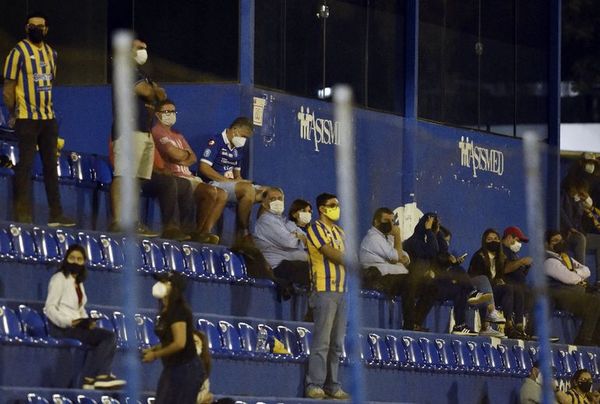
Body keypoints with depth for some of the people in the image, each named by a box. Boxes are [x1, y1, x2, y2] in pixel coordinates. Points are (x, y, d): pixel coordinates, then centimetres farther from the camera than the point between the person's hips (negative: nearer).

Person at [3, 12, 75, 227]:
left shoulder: (51, 53, 12)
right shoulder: (18, 52, -7)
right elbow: (8, 86, -8)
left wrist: (48, 107, 15)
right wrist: (12, 114, -10)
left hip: (48, 118, 7)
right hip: (26, 119, -7)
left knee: (51, 165, 9)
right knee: (25, 165, -6)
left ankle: (56, 214, 14)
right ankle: (23, 215, -4)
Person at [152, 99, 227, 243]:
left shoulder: (178, 136, 28)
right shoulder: (157, 131, -3)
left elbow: (193, 158, 16)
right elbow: (174, 153, -17)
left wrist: (181, 159, -7)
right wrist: (186, 154, 6)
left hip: (188, 177, 10)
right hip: (174, 178, -10)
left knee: (222, 195, -3)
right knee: (211, 192, -25)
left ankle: (204, 232, -13)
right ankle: (198, 232, -14)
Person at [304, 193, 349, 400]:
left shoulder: (339, 231, 20)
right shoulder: (316, 228, -3)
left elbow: (344, 258, 16)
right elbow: (333, 255, -10)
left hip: (341, 291, 7)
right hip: (325, 290, -7)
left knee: (337, 344, 6)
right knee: (322, 341, -10)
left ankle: (333, 385, 9)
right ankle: (314, 386, -10)